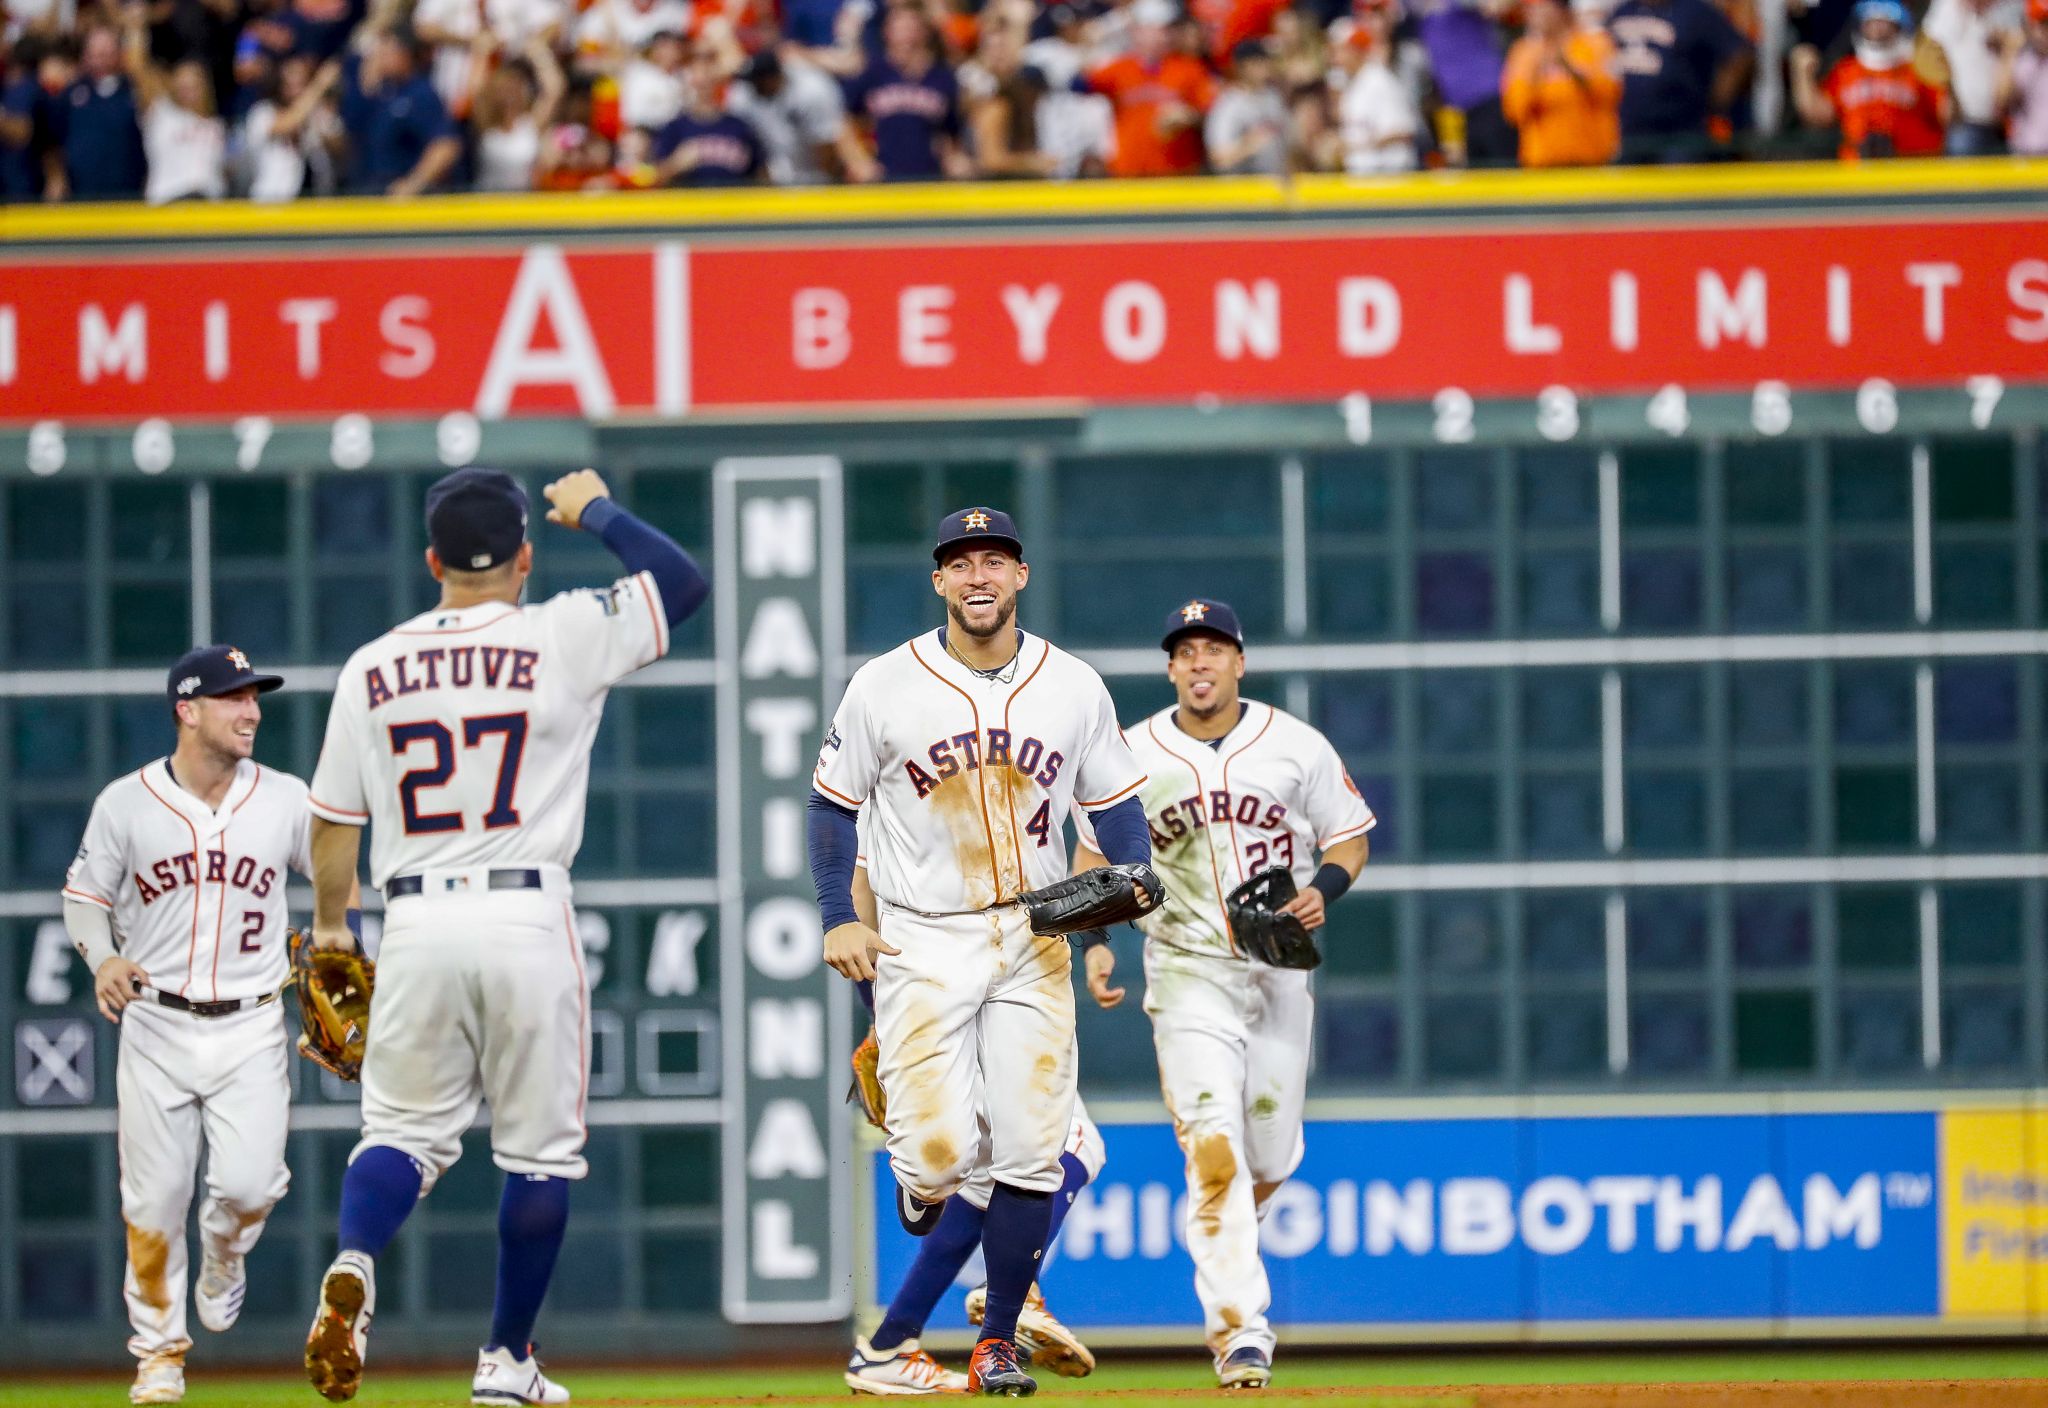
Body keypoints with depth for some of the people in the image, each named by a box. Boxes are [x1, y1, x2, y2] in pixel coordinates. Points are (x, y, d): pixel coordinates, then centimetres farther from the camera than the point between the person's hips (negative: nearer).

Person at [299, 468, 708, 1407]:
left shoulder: (371, 668, 6)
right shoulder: (561, 640, -3)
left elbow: (333, 821, 11)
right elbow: (683, 583, 3)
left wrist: (328, 927, 26)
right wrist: (596, 510, 17)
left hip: (417, 925, 2)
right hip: (527, 920, -2)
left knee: (404, 1129, 11)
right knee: (538, 1146, 9)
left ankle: (353, 1264, -19)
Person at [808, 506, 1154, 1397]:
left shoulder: (1074, 689, 2)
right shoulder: (884, 688, -4)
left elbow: (1115, 804, 10)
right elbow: (834, 803, 5)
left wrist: (1132, 873, -10)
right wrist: (837, 920, -4)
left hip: (1031, 943, 2)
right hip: (922, 946, -2)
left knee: (1031, 1153, -5)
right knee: (938, 1156, -14)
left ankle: (997, 1340, 8)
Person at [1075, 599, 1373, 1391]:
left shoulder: (1295, 747, 0)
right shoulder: (1133, 755, -1)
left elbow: (1348, 837, 8)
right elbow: (1095, 854, 9)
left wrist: (1323, 889, -13)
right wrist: (1096, 942, -5)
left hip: (1280, 972, 2)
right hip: (1187, 975, -2)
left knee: (1270, 1157, 7)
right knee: (1213, 1147, -16)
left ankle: (1220, 1231, 43)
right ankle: (1239, 1331, -20)